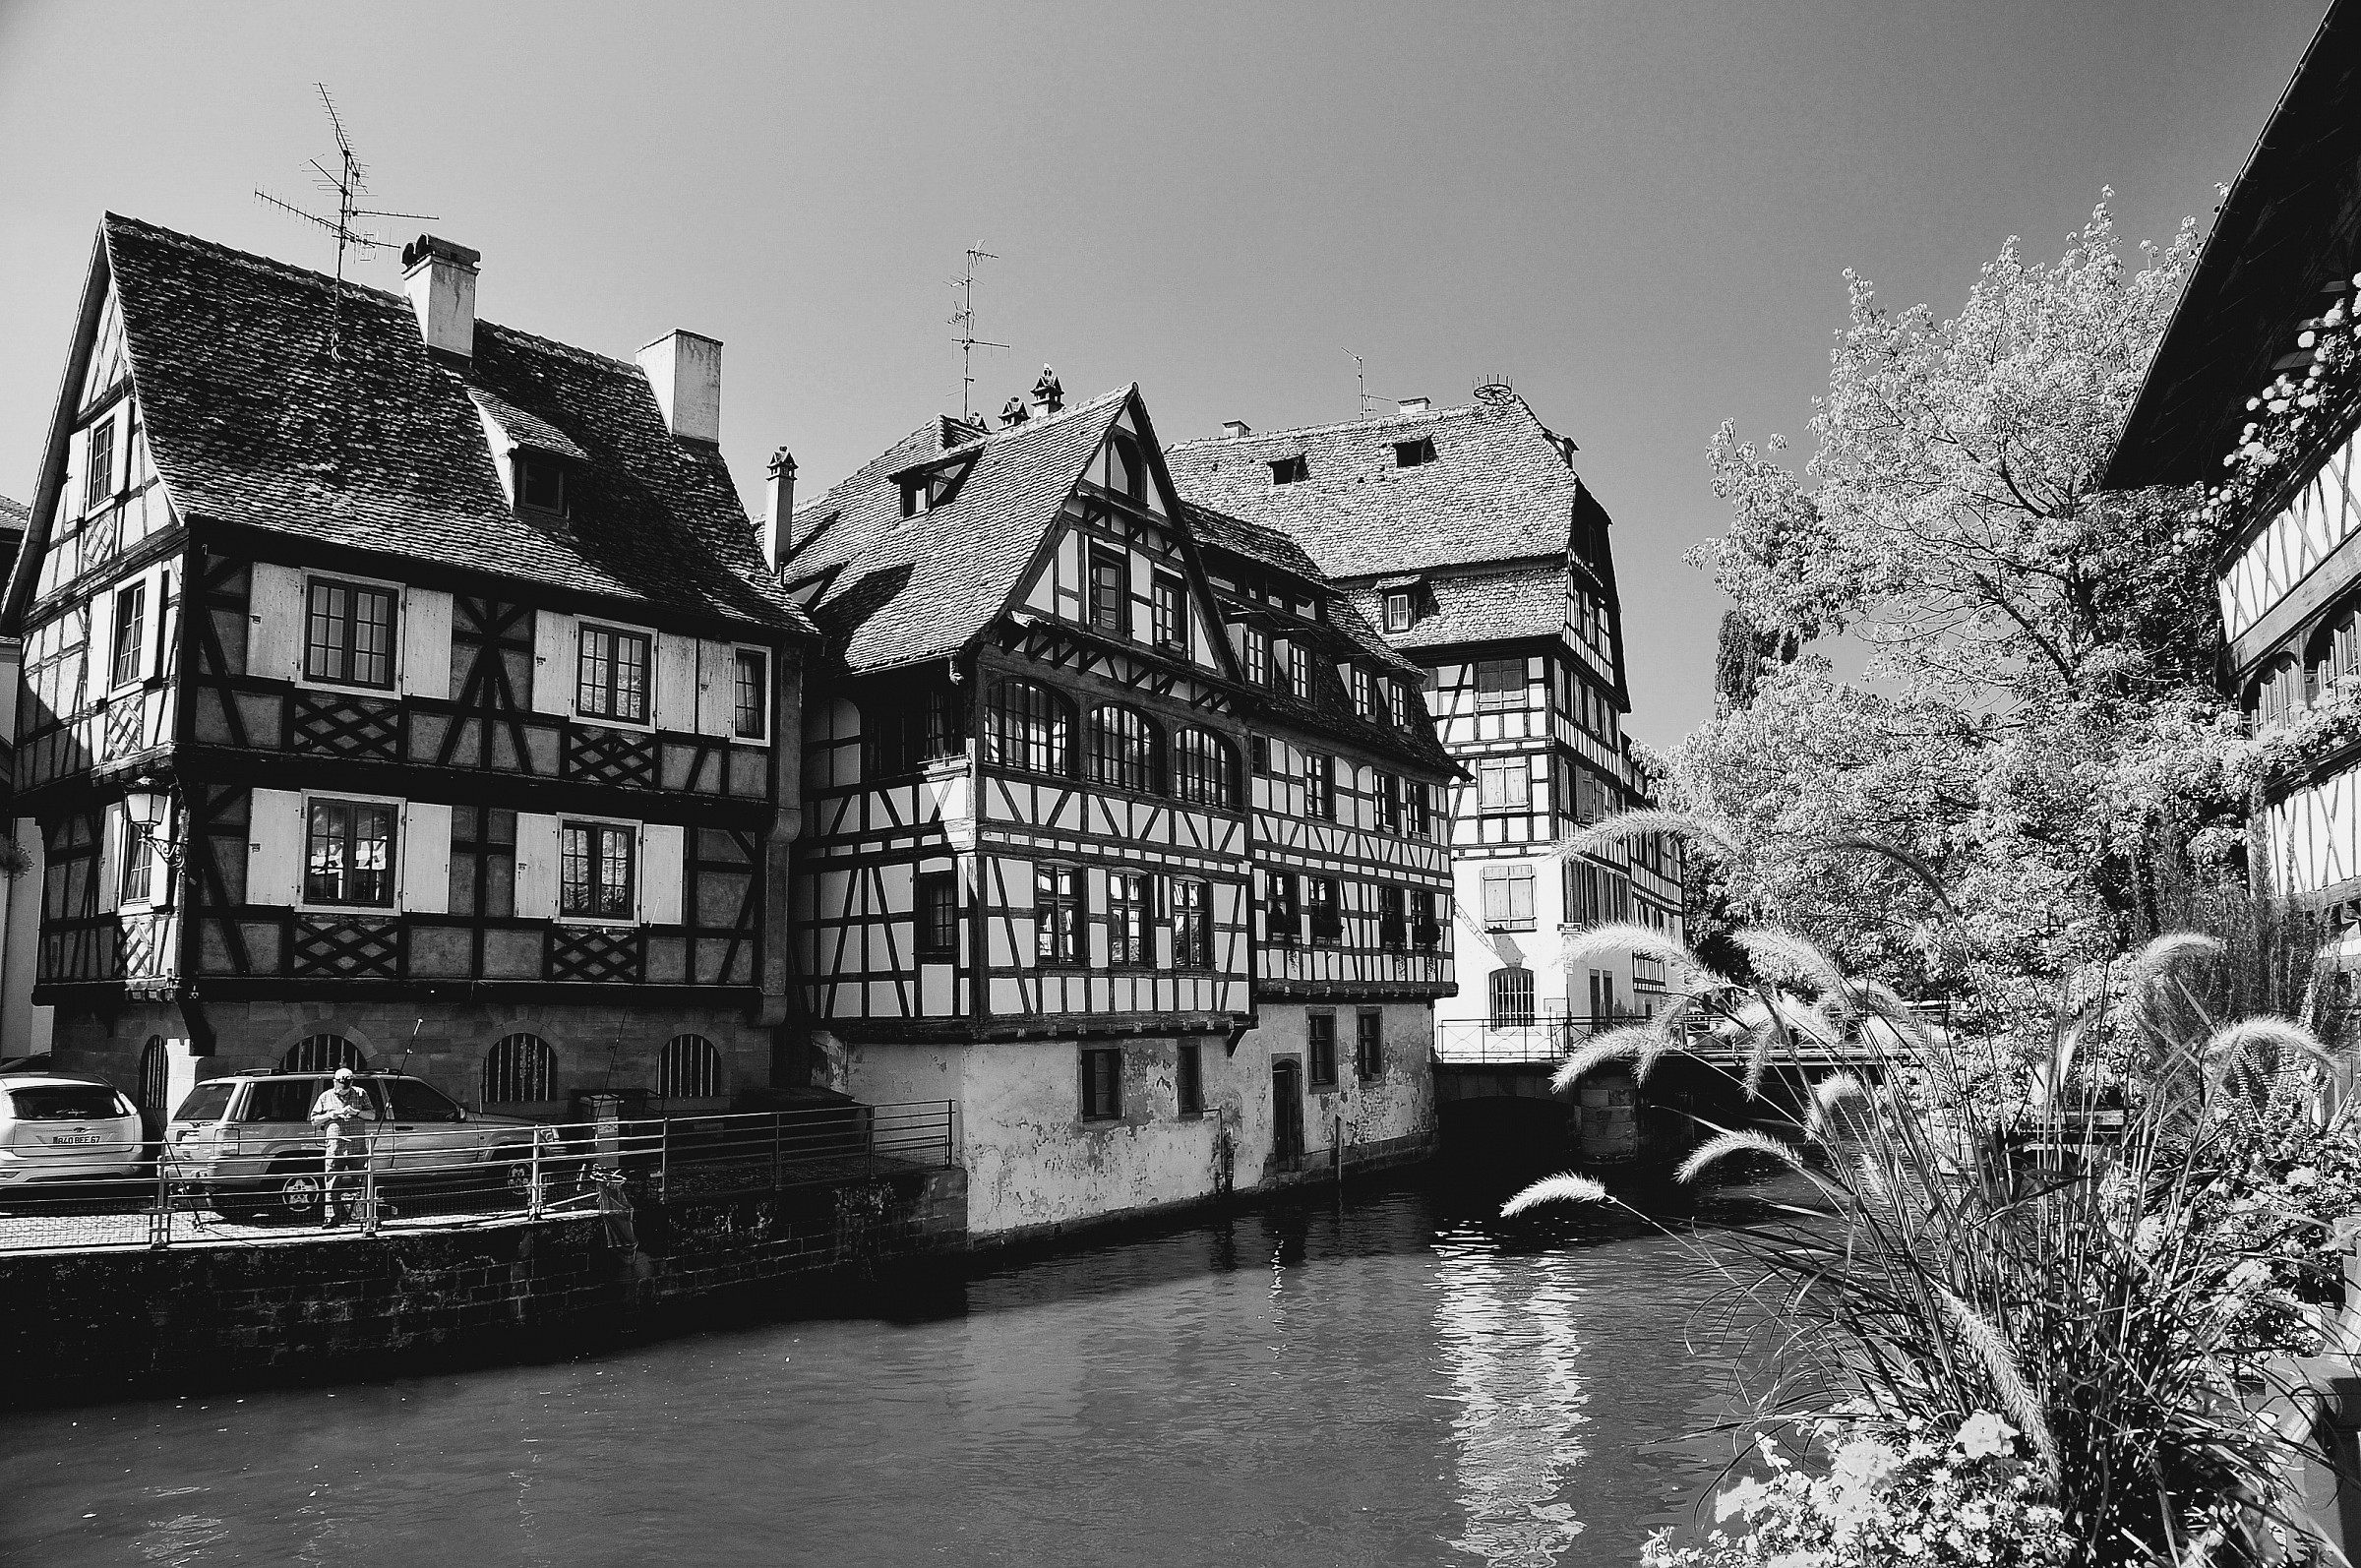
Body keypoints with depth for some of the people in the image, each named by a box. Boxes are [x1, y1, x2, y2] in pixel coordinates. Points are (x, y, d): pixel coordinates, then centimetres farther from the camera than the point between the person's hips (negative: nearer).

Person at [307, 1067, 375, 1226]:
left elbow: (372, 1115, 7)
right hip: (334, 1147, 0)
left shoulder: (360, 1094, 8)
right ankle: (332, 1217, 2)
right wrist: (330, 1115, -5)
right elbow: (314, 1120, 12)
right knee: (332, 1184, -2)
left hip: (358, 1147, 0)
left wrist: (356, 1112, -9)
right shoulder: (325, 1097, 9)